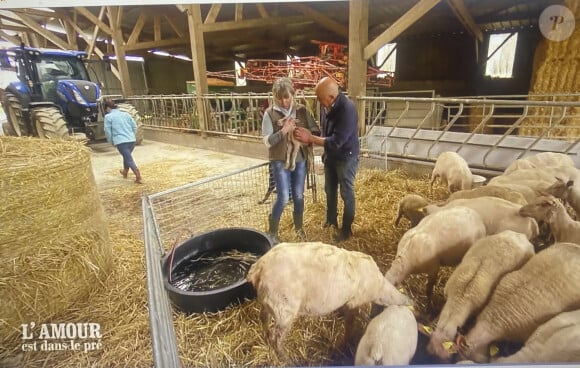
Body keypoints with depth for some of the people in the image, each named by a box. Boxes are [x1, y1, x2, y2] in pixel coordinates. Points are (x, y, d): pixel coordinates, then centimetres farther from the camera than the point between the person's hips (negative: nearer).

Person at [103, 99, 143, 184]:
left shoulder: (108, 116, 1)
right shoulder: (126, 114, 15)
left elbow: (107, 131, 0)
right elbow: (134, 126, 13)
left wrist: (111, 141, 14)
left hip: (120, 141, -6)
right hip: (132, 140, 6)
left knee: (129, 159, -5)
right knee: (127, 156, 27)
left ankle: (139, 178, -14)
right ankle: (125, 172, 46)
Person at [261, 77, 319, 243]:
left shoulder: (302, 110, 0)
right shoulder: (270, 113, -7)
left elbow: (316, 130, 3)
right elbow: (267, 141, -11)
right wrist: (283, 131, -24)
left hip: (300, 159, 3)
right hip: (280, 161, -3)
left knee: (298, 195, 13)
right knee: (283, 198, -4)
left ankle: (299, 227, 36)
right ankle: (272, 231, 17)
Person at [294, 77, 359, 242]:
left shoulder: (347, 110, -30)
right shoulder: (326, 105, -7)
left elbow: (336, 142, -31)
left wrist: (310, 138, -28)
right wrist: (311, 138, -4)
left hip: (346, 157, -7)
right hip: (330, 155, 8)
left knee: (346, 193, 7)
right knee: (330, 190, 21)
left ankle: (346, 229, 24)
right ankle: (331, 219, 43)